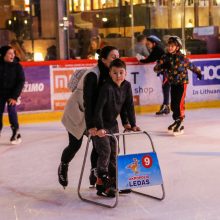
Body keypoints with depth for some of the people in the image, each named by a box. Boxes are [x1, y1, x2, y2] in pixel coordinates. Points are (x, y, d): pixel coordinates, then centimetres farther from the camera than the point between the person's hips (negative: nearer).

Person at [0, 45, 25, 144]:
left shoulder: (17, 66, -8)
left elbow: (20, 82, -8)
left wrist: (14, 96, -13)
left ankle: (16, 133, -1)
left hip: (11, 94, -2)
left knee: (11, 111, -11)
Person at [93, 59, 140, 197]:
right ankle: (102, 185, -4)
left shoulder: (127, 86, -6)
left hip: (113, 123, 7)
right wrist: (99, 128, -36)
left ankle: (113, 180, 23)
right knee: (105, 151, -10)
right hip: (101, 125, -7)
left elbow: (129, 106, -1)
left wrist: (133, 124, -5)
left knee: (114, 152, 12)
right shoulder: (107, 88, -26)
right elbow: (99, 108, -30)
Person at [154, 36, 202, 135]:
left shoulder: (181, 57, -12)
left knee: (179, 103, -11)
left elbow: (190, 65, 3)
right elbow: (156, 68, -7)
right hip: (173, 83, 5)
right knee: (173, 104, 10)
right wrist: (163, 66, -27)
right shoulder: (165, 57, -2)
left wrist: (198, 72, 15)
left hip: (181, 82, -5)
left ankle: (180, 125, -7)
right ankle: (177, 120, 30)